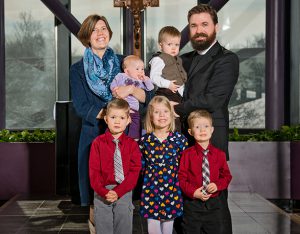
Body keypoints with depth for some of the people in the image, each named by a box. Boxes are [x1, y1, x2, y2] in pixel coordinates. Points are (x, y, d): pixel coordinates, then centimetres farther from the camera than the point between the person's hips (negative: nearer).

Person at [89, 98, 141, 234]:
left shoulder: (132, 144, 2)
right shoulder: (98, 143, 0)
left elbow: (135, 171, -5)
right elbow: (93, 171, -3)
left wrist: (118, 192, -16)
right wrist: (104, 192, -17)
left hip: (124, 193, 1)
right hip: (102, 193, 0)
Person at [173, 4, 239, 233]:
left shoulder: (226, 59, -6)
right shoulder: (186, 60, 17)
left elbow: (212, 99, -17)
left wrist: (177, 109, -8)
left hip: (211, 141, -7)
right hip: (186, 139, 7)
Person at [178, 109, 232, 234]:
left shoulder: (219, 154, 1)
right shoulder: (187, 154, -8)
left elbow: (226, 176, 7)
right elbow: (181, 178, -7)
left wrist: (217, 185, -12)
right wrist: (193, 192, -18)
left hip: (213, 204, 3)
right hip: (192, 204, -2)